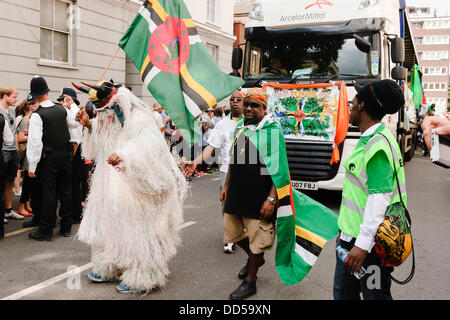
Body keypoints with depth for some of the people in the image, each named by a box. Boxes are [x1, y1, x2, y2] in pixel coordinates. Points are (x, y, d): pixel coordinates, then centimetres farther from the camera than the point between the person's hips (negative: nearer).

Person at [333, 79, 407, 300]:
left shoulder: (379, 143, -19)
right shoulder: (367, 140, 13)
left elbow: (380, 197, -27)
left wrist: (362, 243, -30)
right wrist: (345, 228, 24)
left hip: (370, 242, -10)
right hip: (351, 237, 10)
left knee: (375, 296, 5)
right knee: (342, 293, 18)